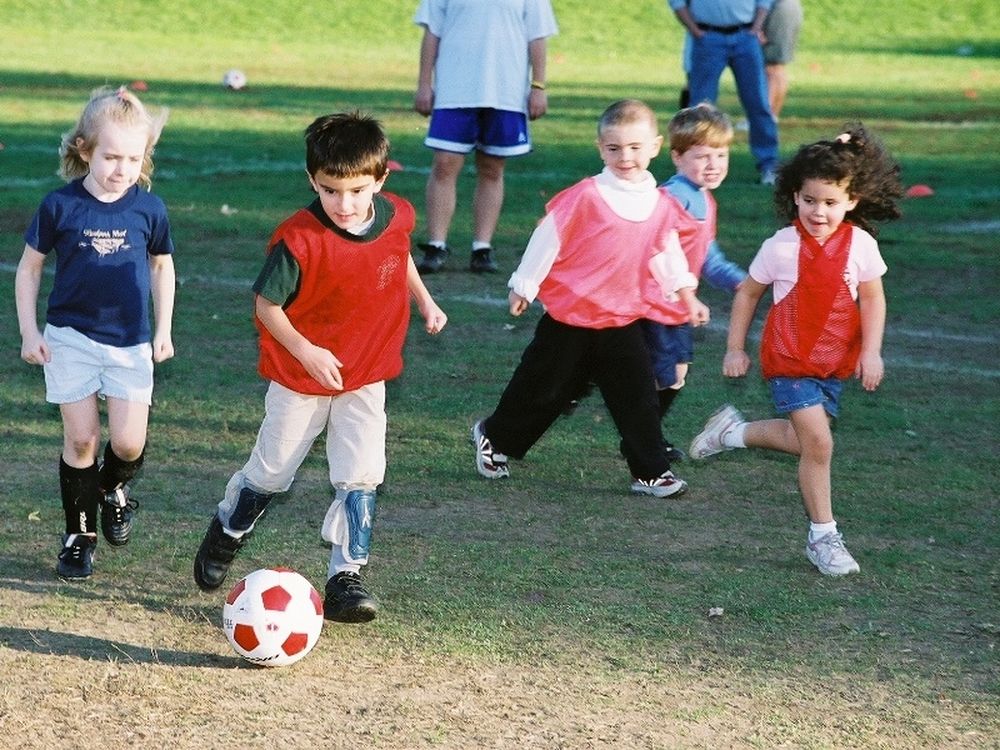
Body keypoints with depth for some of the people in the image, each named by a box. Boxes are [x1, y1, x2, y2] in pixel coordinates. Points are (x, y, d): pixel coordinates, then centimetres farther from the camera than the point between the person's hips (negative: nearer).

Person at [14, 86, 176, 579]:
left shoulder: (149, 209, -4)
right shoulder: (60, 206, -9)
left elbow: (162, 265, 12)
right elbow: (29, 267, 2)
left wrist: (163, 330, 10)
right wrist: (29, 332, -3)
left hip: (131, 342, 1)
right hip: (71, 338, -1)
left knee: (128, 443, -4)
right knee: (80, 437, 0)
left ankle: (112, 490, 30)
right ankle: (78, 535, 16)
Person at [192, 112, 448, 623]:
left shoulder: (398, 217, -11)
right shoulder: (299, 240, -28)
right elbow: (266, 304, -18)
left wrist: (423, 300, 11)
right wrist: (307, 352, -27)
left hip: (366, 378, 3)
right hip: (299, 379, -3)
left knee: (360, 476, -5)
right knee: (272, 472, 13)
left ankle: (345, 578, 3)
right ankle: (228, 532, 40)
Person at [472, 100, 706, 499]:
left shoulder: (662, 207, 0)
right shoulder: (586, 197, -17)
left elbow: (669, 257, 15)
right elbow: (548, 239, -9)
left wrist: (688, 299, 19)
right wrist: (523, 287, -3)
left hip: (622, 322, 4)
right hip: (569, 319, -4)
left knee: (637, 396, 0)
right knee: (542, 389, 10)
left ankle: (651, 472, 9)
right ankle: (494, 437, 32)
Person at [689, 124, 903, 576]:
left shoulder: (861, 244, -8)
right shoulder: (781, 247, -13)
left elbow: (872, 298, 2)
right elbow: (748, 293, 0)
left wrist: (871, 352, -6)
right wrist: (734, 350, 2)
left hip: (835, 363, 4)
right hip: (790, 360, -4)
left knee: (805, 441, 14)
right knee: (818, 444, -11)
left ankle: (733, 432, 37)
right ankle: (822, 537, 1)